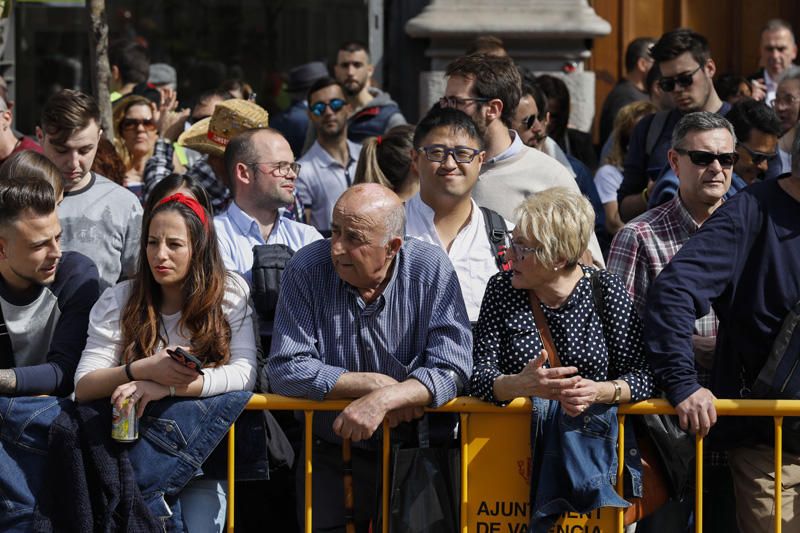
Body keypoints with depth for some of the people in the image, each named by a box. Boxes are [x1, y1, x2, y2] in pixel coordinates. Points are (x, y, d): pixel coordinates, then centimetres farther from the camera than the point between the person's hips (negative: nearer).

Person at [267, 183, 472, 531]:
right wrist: (374, 383, -17)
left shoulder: (431, 270, -8)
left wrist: (384, 398, -28)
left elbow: (452, 369, -14)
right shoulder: (307, 268, -7)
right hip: (330, 455, 1)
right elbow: (285, 370, -11)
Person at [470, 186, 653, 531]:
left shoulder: (604, 290, 0)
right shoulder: (502, 290, 4)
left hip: (594, 429, -1)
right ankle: (597, 505, -17)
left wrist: (600, 391, -23)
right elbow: (479, 376, -4)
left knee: (574, 410, -31)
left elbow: (641, 376, -2)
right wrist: (520, 384, -25)